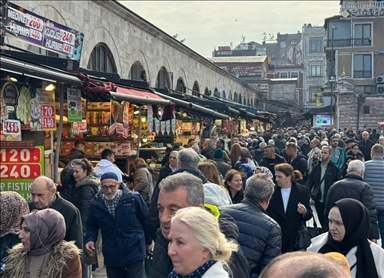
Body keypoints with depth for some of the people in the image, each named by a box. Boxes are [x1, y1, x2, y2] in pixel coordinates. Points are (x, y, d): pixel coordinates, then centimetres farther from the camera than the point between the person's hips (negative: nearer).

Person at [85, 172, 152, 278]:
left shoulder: (134, 198, -12)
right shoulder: (95, 204, -4)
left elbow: (146, 221, 1)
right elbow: (92, 226, 10)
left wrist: (148, 242, 10)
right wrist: (90, 239, -10)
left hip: (134, 253, -3)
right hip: (111, 256, 3)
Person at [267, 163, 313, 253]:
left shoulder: (302, 191, -1)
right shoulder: (272, 191, 1)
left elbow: (309, 214, 3)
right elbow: (267, 214, 7)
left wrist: (304, 212, -17)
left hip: (295, 238, 0)